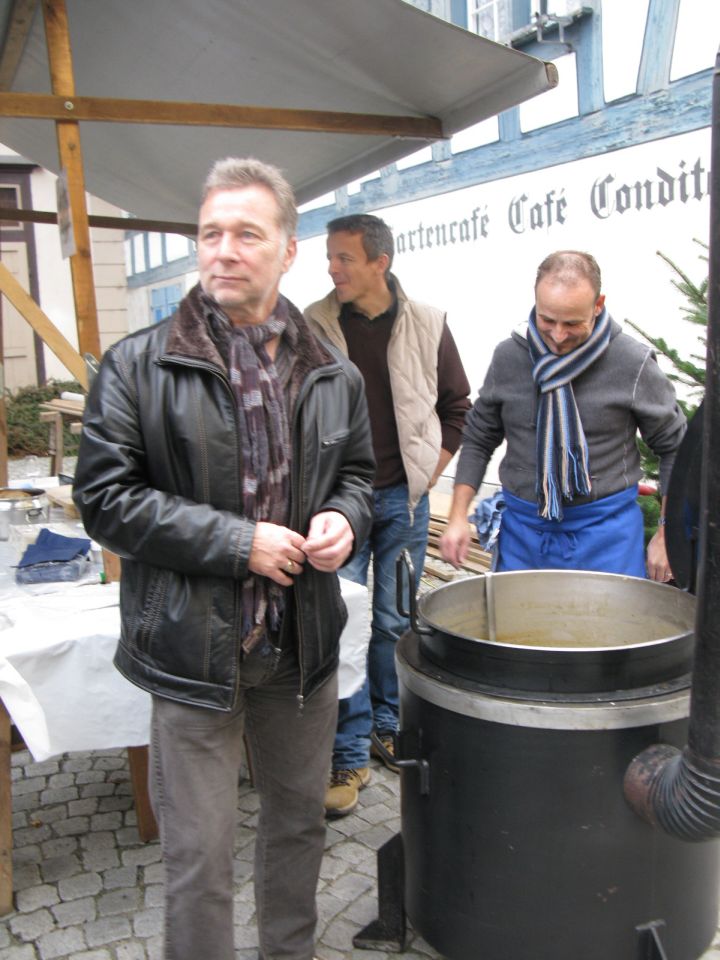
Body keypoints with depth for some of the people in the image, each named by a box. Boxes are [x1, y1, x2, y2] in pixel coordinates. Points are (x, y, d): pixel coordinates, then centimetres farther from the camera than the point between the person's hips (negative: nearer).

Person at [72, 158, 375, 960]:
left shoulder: (332, 376, 4)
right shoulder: (138, 367, -8)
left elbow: (357, 472, 17)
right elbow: (105, 497, -11)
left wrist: (344, 519, -7)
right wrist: (236, 543, -18)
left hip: (304, 642, 5)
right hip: (194, 646, -4)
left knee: (299, 818, 23)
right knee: (198, 854, 7)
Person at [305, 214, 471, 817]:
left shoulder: (428, 325, 0)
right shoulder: (312, 328, -2)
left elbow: (458, 404, 11)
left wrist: (432, 469, 4)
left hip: (403, 497, 1)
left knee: (395, 623, 11)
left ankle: (390, 729, 31)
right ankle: (350, 756, 11)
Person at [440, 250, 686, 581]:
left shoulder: (633, 364, -9)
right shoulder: (508, 357, -1)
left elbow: (675, 448, 1)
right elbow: (478, 440, 8)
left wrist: (667, 534, -2)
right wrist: (458, 517, 1)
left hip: (607, 532, -2)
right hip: (522, 529, 2)